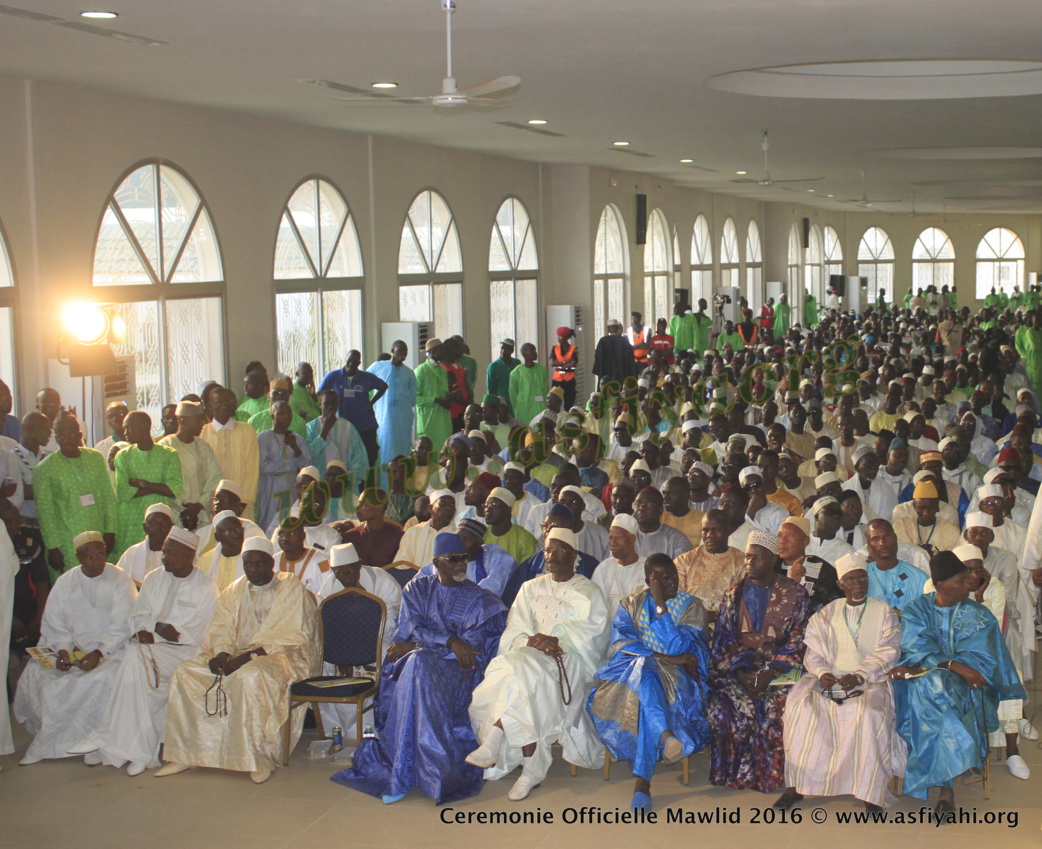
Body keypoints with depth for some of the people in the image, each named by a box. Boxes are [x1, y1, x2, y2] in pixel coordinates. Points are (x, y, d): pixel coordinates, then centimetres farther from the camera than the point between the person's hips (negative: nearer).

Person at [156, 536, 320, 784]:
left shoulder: (291, 588, -3)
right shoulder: (234, 592, 16)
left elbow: (289, 636, -13)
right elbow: (221, 629, 9)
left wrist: (247, 656, -22)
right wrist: (222, 653, -16)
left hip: (280, 656, -6)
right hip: (238, 655, 6)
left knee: (251, 676, -39)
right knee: (185, 673, -12)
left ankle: (259, 759, -29)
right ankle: (185, 754, -9)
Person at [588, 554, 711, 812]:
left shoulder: (691, 606, 6)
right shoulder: (632, 603, 13)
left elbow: (676, 648, -10)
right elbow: (620, 642, -4)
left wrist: (660, 604, -13)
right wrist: (664, 657, -16)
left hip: (675, 677, -2)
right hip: (629, 668, 2)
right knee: (643, 669, -38)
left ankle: (642, 781, -43)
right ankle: (665, 734, -53)